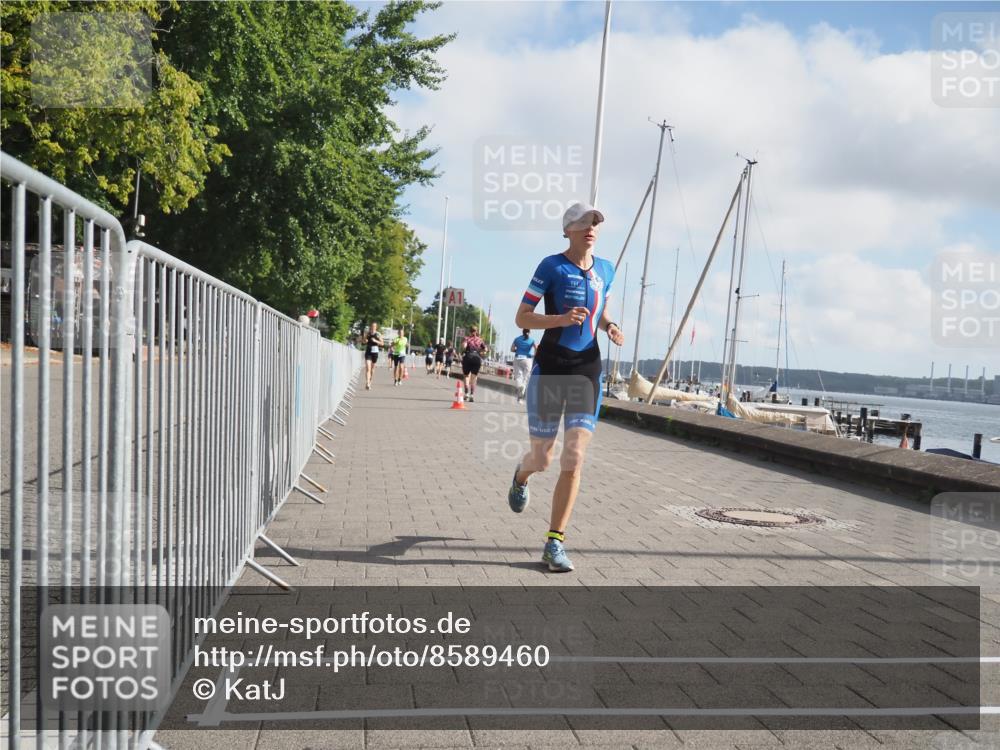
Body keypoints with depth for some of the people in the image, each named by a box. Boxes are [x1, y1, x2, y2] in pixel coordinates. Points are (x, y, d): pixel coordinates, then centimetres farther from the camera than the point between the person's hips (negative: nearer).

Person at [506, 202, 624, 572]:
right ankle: (521, 475, 45)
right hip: (550, 367, -3)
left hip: (587, 370, 3)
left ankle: (554, 542, 1)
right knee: (542, 458, 6)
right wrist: (562, 318, -23)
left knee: (574, 461, -6)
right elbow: (521, 317, -8)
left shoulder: (605, 270, 9)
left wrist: (609, 327, 1)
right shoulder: (552, 266, -6)